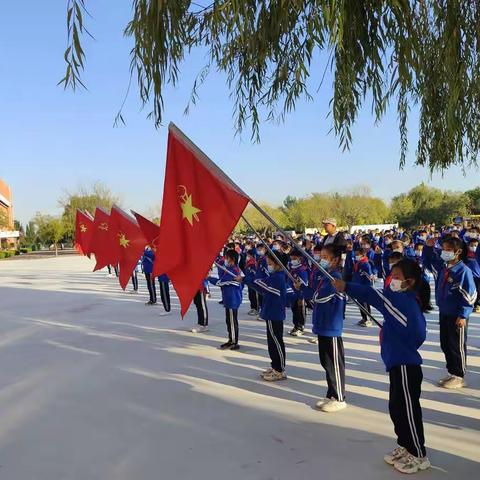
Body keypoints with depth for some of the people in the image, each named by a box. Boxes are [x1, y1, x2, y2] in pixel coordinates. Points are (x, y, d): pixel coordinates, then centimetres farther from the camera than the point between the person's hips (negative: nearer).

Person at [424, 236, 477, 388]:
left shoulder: (463, 271, -18)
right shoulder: (442, 266, 3)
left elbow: (470, 295, -18)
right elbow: (429, 258, 22)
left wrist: (463, 315, -19)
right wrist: (428, 247, 2)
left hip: (457, 316, -8)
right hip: (444, 313, 8)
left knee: (457, 347, 4)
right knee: (445, 345, 15)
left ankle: (459, 377, 16)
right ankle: (452, 373, 29)